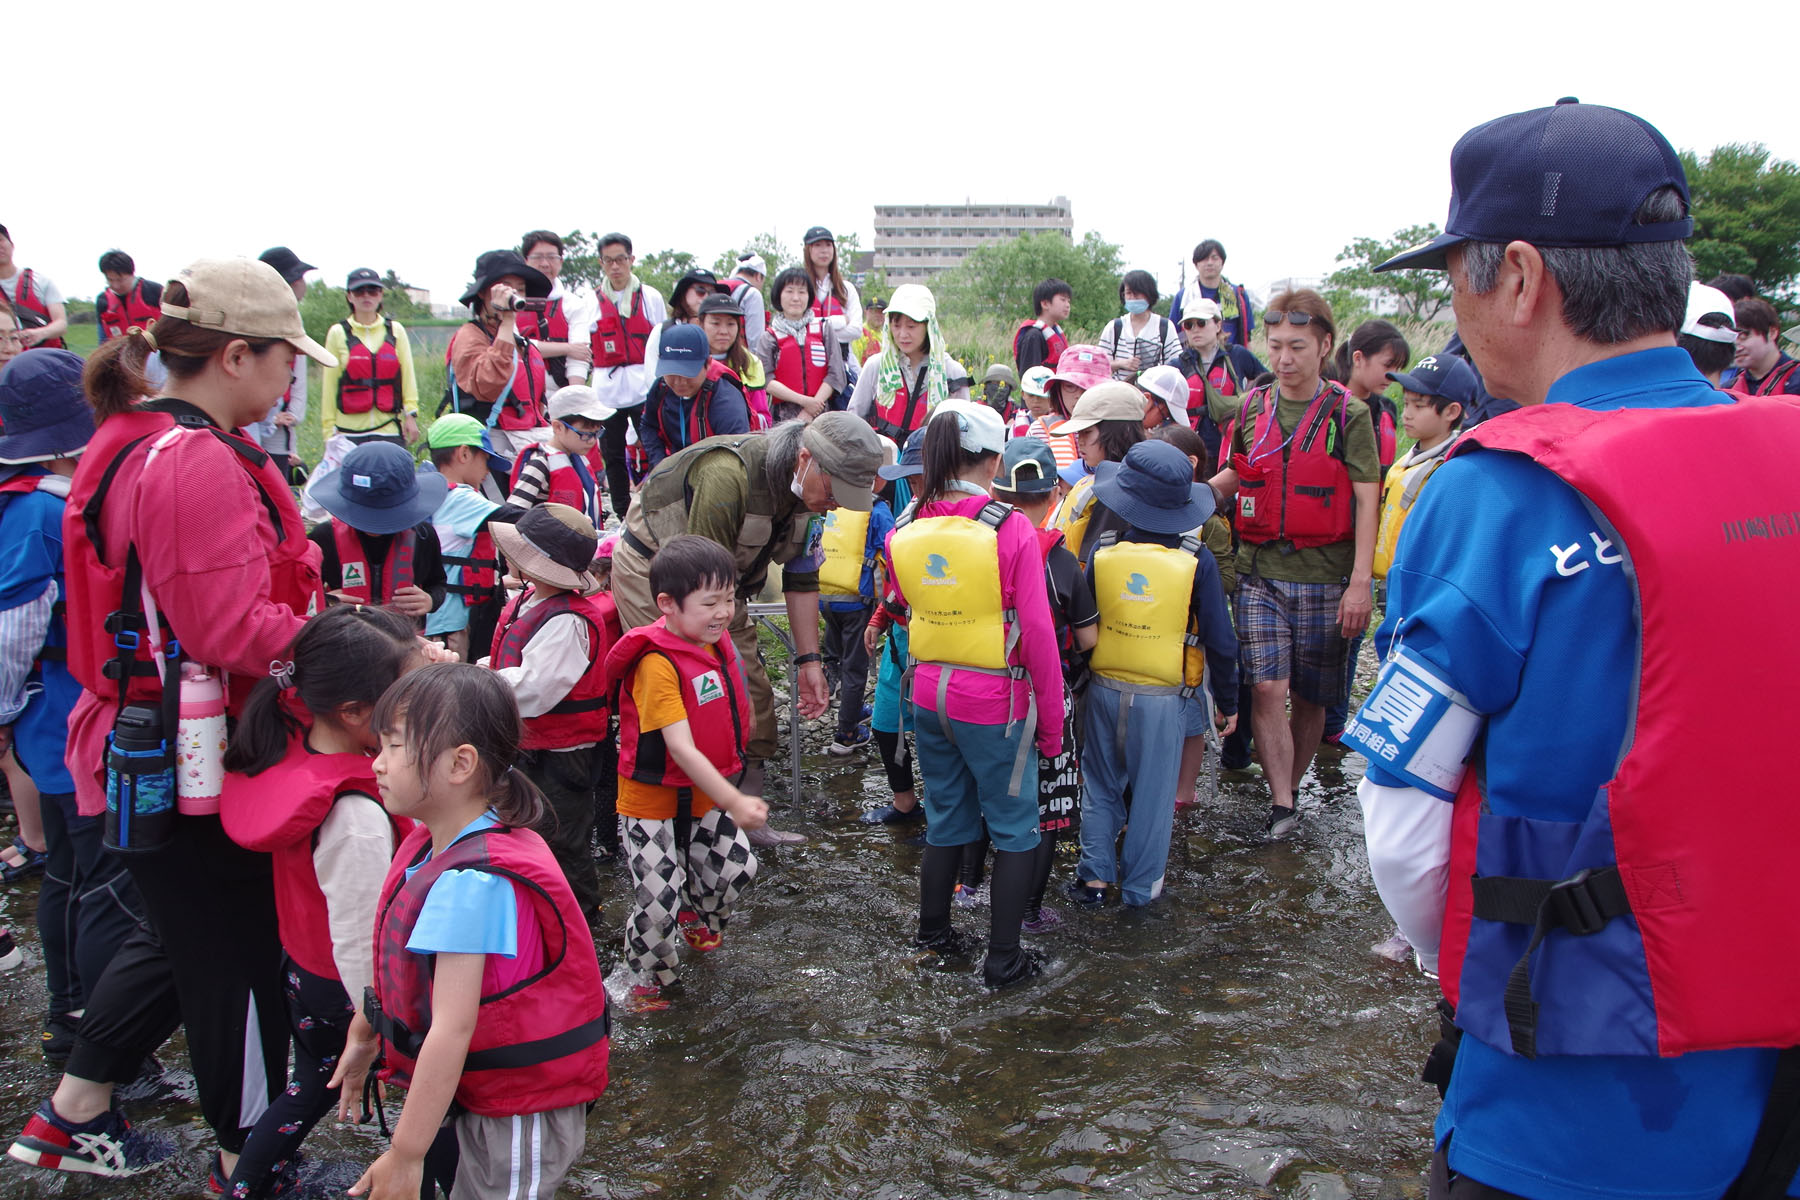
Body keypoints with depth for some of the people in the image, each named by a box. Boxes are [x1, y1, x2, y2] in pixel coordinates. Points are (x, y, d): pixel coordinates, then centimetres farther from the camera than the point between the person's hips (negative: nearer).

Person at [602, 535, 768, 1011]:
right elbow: (682, 749, -32)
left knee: (736, 867, 15)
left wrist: (726, 790, 20)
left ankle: (697, 916, 47)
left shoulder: (717, 645, -1)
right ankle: (647, 980, 22)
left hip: (705, 793, 8)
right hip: (655, 799, -8)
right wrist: (734, 802, -35)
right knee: (658, 900, -5)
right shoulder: (657, 665, -28)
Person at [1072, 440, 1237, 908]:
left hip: (1104, 689, 2)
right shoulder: (1196, 561, -11)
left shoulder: (1102, 553, -7)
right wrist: (1227, 703, 4)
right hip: (1164, 697, -2)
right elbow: (1220, 641, -8)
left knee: (1101, 786, 16)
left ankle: (1094, 878, 21)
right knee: (1152, 793, 10)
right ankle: (1140, 887, 20)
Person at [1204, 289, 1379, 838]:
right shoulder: (1251, 409, 7)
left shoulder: (1348, 414, -3)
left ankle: (1290, 789, 26)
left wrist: (1361, 582, -12)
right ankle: (1281, 806, -2)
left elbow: (1367, 500, -6)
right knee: (1267, 689, -9)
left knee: (1310, 696, 7)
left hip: (1325, 576, -2)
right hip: (1260, 571, 2)